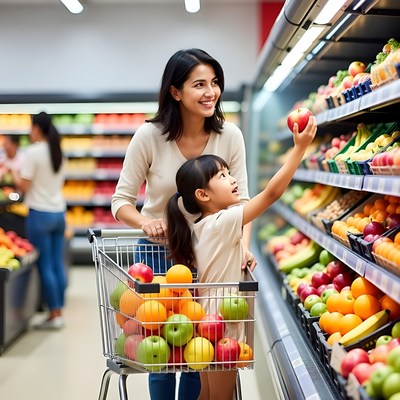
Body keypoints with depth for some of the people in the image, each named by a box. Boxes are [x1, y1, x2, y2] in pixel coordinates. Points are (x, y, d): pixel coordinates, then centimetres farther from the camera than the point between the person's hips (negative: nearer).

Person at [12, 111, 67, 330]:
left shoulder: (33, 152, -11)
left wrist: (13, 174, 5)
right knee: (58, 264, 9)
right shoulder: (58, 152, 11)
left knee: (45, 266, -1)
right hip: (59, 212, 7)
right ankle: (59, 311, 14)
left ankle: (54, 315, 3)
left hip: (40, 214, -7)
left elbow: (24, 186, -12)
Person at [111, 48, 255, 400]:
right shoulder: (149, 136, -14)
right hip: (160, 252, -1)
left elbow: (240, 199, -8)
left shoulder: (230, 136, -10)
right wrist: (145, 222, -29)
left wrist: (242, 245, -26)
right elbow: (121, 200, -8)